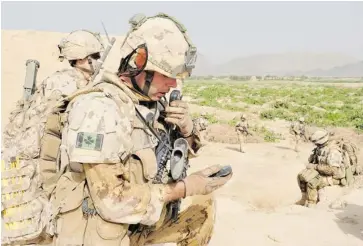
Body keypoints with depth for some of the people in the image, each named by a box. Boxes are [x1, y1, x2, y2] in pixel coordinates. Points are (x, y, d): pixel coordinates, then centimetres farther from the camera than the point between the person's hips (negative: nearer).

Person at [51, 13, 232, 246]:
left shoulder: (152, 101, 1)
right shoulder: (99, 109, -23)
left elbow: (185, 151, 12)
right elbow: (112, 200, -26)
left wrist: (187, 127, -9)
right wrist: (184, 188, -20)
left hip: (143, 223, 7)